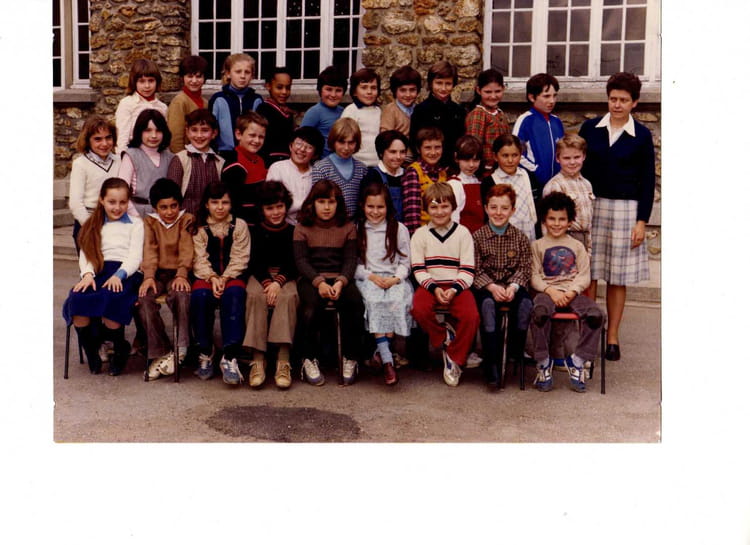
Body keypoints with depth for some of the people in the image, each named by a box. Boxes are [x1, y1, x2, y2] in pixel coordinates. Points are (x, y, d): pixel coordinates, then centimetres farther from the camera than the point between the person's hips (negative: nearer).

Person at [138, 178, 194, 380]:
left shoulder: (186, 220, 9)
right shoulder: (149, 222, 14)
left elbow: (186, 249, -4)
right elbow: (149, 250, 0)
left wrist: (182, 274, -20)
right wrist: (149, 276, -16)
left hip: (178, 274, -2)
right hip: (157, 273, 2)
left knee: (182, 295, -36)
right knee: (144, 297, -29)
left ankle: (180, 350, -32)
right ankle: (160, 352, -25)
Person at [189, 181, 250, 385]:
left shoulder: (239, 225, 8)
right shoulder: (199, 228, 10)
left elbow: (239, 258, -1)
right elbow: (200, 259, -1)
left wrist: (224, 279, -17)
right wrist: (212, 278, -20)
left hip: (233, 276, -1)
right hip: (207, 276, 1)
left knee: (233, 294, -35)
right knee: (199, 295, -33)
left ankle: (229, 357, -40)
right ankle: (204, 354, -22)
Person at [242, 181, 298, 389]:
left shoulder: (293, 232, 9)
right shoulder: (256, 231, 12)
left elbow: (294, 263, 2)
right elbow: (255, 262, 2)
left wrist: (279, 282, -17)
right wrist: (267, 282, -17)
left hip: (286, 277, -1)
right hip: (260, 276, 1)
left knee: (287, 297, -35)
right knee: (255, 295, -34)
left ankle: (283, 362, -40)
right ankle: (258, 359, -37)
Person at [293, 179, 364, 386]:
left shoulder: (347, 228, 15)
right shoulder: (302, 228, 11)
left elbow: (350, 260, 5)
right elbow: (301, 260, -1)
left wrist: (340, 282, -15)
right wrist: (319, 282, -18)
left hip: (339, 278, 1)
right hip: (310, 279, -1)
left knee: (355, 304, -30)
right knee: (311, 305, -34)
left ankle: (350, 359, -13)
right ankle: (309, 360, -17)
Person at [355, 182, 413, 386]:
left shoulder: (399, 229, 13)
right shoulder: (356, 230, 13)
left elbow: (405, 261, 9)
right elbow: (354, 263, 7)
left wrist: (396, 278, -10)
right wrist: (371, 276, -10)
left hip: (394, 279, 1)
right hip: (367, 279, 0)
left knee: (398, 301, -35)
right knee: (373, 300, -35)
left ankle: (380, 352, -29)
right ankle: (387, 360, -42)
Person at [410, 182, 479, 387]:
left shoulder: (462, 233, 7)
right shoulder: (420, 234, 8)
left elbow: (468, 270, 1)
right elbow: (418, 269, 1)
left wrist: (454, 289, -16)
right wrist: (434, 288, -16)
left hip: (457, 286, 0)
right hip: (430, 285, 1)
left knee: (471, 315, -27)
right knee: (419, 309, -31)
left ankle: (454, 360, -5)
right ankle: (445, 337, -2)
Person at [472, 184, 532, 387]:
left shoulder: (519, 237, 7)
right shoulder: (477, 236, 2)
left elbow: (524, 268, 1)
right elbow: (476, 270, -4)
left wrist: (513, 287, -18)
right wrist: (492, 287, -20)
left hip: (512, 287, 2)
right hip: (485, 287, -2)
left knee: (525, 303, -31)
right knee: (487, 305, -34)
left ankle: (515, 352, -10)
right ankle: (491, 365, -32)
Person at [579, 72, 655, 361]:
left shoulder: (642, 136, 1)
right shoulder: (590, 128, 5)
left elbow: (647, 180, 3)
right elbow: (577, 167, 8)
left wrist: (642, 221, -3)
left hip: (625, 209, -1)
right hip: (591, 206, 1)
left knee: (618, 277, 4)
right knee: (588, 272, 1)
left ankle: (612, 337, 14)